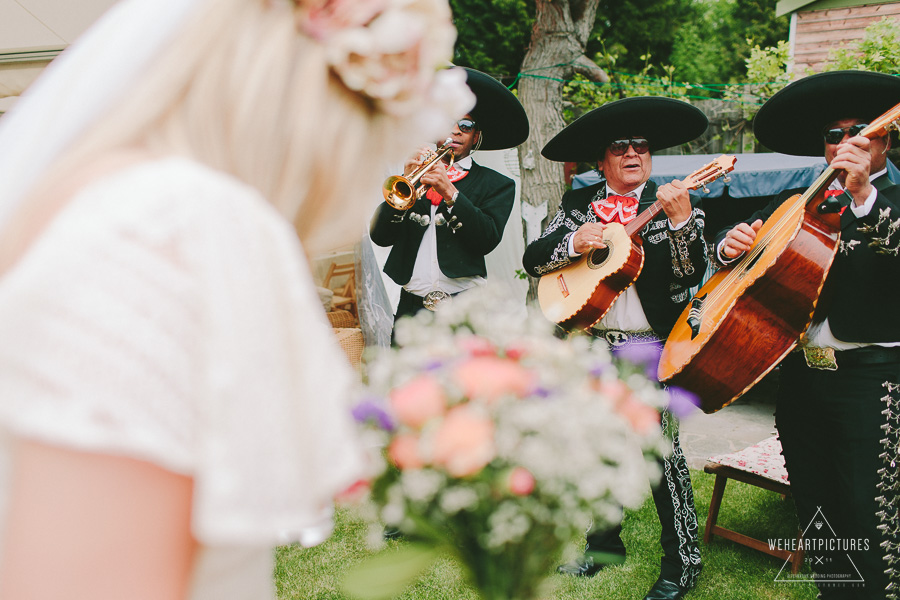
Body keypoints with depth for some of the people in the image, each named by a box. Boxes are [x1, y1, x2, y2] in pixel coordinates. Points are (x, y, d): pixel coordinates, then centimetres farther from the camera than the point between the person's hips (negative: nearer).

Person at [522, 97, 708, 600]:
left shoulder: (677, 205, 1)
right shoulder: (579, 204, 10)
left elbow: (692, 274, -11)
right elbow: (533, 259, 4)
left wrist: (682, 220, -25)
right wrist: (575, 242, -13)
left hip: (651, 348, -4)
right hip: (592, 345, 4)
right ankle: (604, 540, 33)